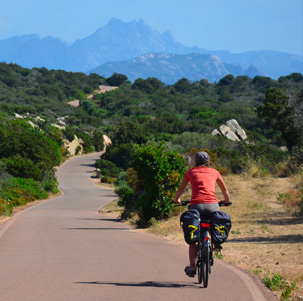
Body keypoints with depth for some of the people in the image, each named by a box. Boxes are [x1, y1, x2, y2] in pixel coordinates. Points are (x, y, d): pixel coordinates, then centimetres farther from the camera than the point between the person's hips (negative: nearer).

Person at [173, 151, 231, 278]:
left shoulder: (191, 172, 18)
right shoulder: (214, 172, 19)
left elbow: (180, 190, 26)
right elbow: (225, 190, 30)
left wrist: (176, 200, 46)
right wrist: (227, 201, 50)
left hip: (196, 205, 0)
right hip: (212, 205, 1)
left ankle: (192, 267, 5)